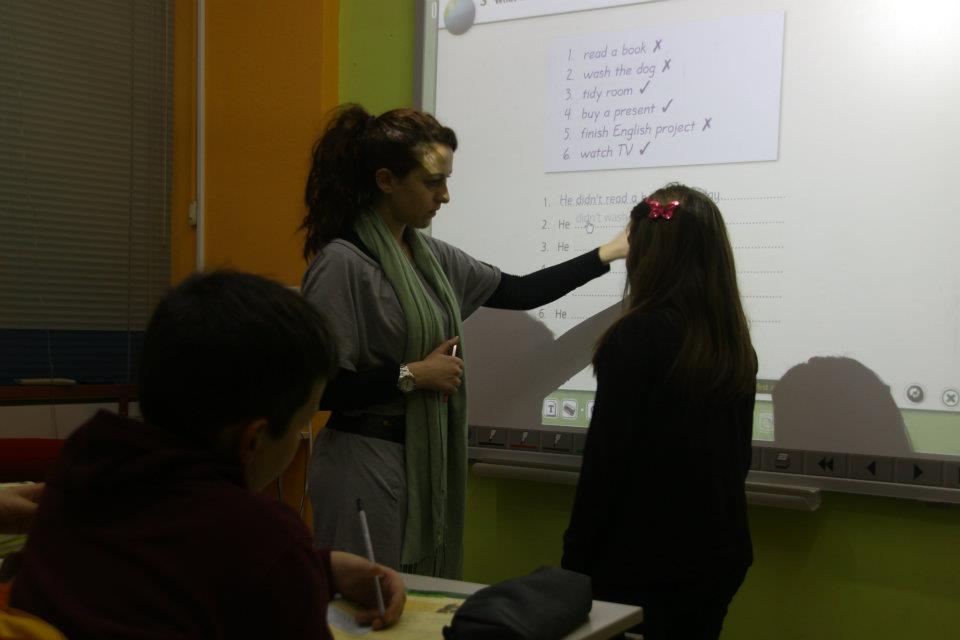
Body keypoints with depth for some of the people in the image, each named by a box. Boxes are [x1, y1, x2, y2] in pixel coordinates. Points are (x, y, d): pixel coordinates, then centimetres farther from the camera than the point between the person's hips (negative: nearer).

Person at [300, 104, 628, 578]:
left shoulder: (430, 255, 9)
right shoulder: (342, 263, -16)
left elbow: (518, 293, 17)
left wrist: (608, 254, 17)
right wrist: (413, 375, -15)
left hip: (429, 460, 8)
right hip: (367, 464, -8)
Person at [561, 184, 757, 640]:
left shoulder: (637, 337, -18)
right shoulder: (734, 344, 4)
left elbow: (606, 462, -17)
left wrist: (575, 561, -8)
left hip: (640, 561, -7)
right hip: (716, 556, 7)